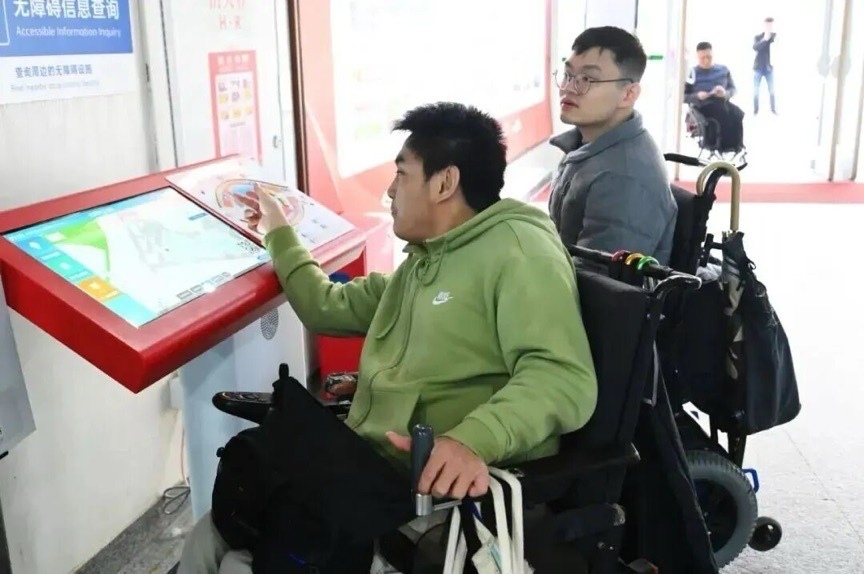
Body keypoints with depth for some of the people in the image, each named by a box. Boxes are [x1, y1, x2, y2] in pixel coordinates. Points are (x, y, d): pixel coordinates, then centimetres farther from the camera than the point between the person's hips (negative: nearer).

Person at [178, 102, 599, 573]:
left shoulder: (516, 249, -9)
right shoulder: (421, 264, 22)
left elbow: (562, 377, -23)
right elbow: (327, 306, 32)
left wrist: (475, 440, -39)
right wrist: (278, 234, 37)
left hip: (444, 491, -8)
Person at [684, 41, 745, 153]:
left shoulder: (723, 70, 15)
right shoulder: (693, 73, 5)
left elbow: (733, 89, 17)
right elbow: (684, 96, 3)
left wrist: (725, 93, -7)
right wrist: (697, 96, -17)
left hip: (722, 102, 3)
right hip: (703, 105, -3)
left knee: (738, 113, -30)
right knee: (724, 113, -35)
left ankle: (737, 144, -24)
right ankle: (726, 144, -29)